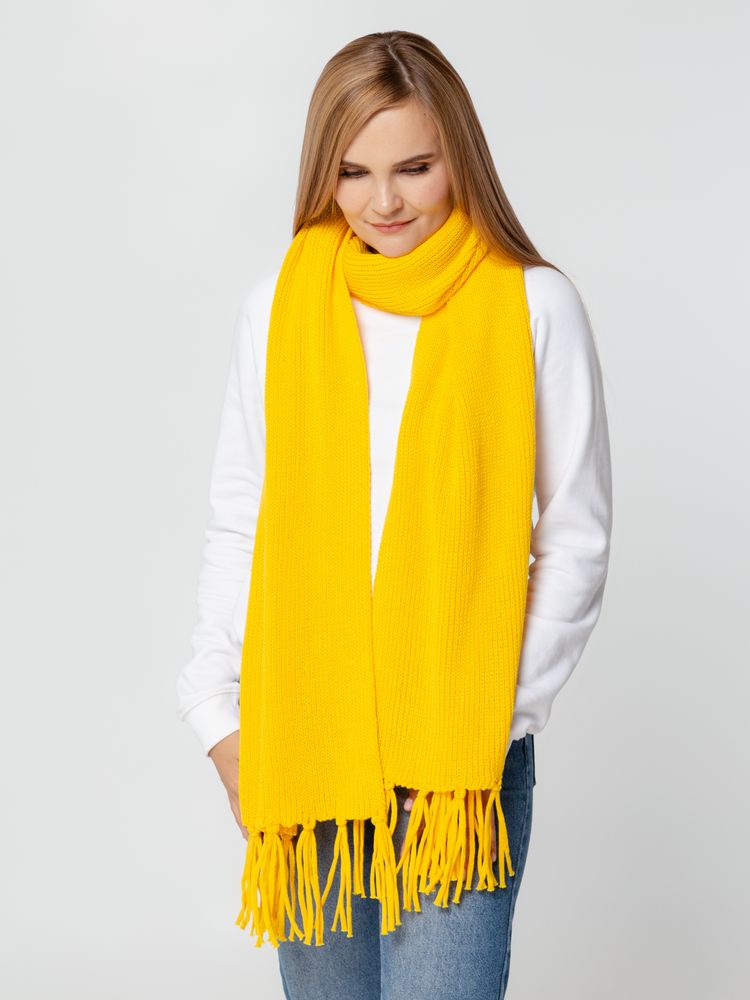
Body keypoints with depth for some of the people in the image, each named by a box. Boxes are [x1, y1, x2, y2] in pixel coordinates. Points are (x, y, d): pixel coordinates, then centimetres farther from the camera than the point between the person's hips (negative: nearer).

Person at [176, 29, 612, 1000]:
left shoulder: (535, 306, -1)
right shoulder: (278, 304, 6)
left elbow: (576, 540, 0)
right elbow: (237, 524, 9)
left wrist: (497, 719, -8)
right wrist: (219, 712, 1)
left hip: (461, 744, -2)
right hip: (300, 738, 3)